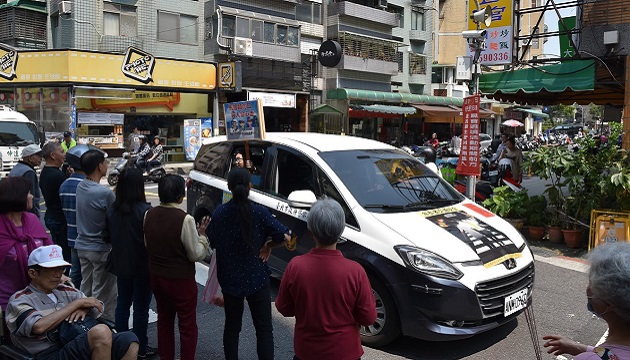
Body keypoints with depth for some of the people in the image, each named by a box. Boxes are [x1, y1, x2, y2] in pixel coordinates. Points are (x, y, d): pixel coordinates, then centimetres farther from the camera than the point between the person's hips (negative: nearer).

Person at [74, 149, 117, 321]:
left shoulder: (80, 187, 0)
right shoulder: (105, 193, -24)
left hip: (82, 245, 8)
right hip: (101, 248, -8)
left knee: (86, 288, 19)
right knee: (103, 293, 5)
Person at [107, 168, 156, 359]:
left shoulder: (112, 211, -2)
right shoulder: (144, 210, -21)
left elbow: (110, 237, 8)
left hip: (121, 265, 6)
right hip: (141, 266, -6)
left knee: (123, 303, 17)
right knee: (141, 307, 5)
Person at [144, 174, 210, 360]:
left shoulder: (149, 215, -5)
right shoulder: (185, 219, -24)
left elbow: (148, 244, 9)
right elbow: (196, 254, -17)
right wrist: (201, 234, -3)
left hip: (156, 276, 6)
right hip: (181, 280, -6)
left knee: (164, 320, 22)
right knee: (188, 326, 9)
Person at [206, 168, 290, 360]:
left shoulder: (219, 213, -7)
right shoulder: (260, 212, -16)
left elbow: (212, 242, 2)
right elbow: (284, 236, -17)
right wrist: (268, 246, 0)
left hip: (229, 280, 3)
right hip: (256, 279, -3)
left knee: (231, 326, 19)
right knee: (264, 328, 8)